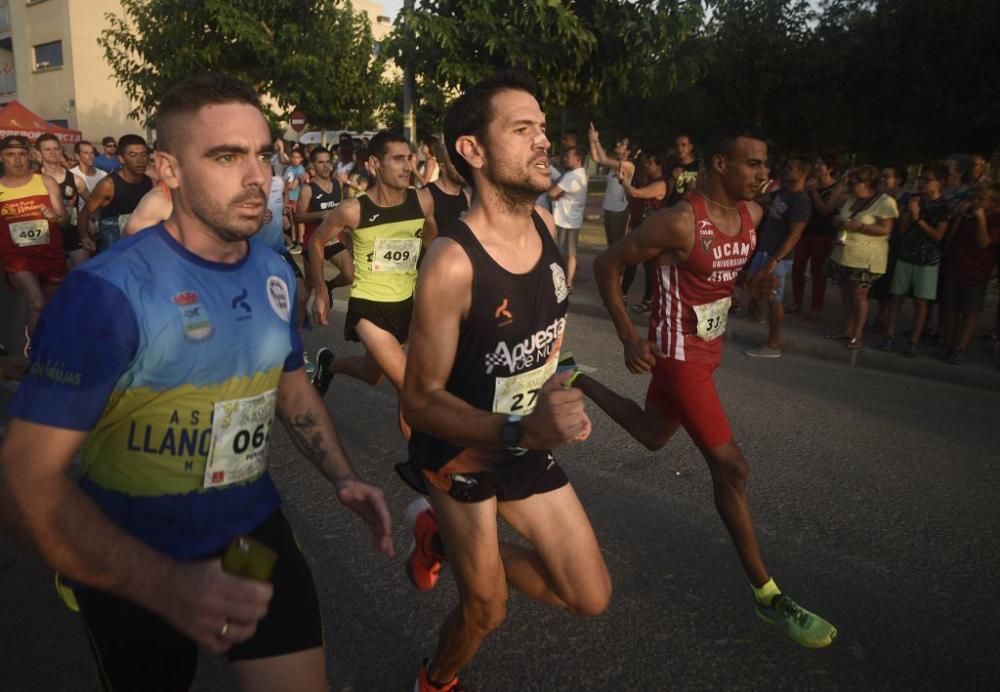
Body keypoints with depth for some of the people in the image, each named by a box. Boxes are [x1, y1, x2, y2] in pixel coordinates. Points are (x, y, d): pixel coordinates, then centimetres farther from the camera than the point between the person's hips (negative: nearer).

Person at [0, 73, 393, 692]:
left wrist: (344, 478, -2)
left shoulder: (276, 275, -2)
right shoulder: (109, 291, -23)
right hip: (133, 565, -4)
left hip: (255, 530, 5)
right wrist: (168, 587, -34)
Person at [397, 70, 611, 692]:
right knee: (486, 610, 12)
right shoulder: (453, 263, -30)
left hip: (527, 445, 6)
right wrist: (520, 430, -38)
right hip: (461, 455, -6)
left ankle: (447, 540, 26)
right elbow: (420, 400, -26)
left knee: (593, 598, 10)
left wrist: (553, 388, 11)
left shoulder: (544, 223, -8)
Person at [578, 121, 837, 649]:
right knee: (730, 466, -6)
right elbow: (606, 264, -17)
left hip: (706, 348, 9)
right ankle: (766, 593, 8)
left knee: (653, 435, 25)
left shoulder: (752, 215, -1)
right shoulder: (680, 223, -24)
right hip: (678, 354, -9)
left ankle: (578, 384, 44)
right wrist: (629, 338, -21)